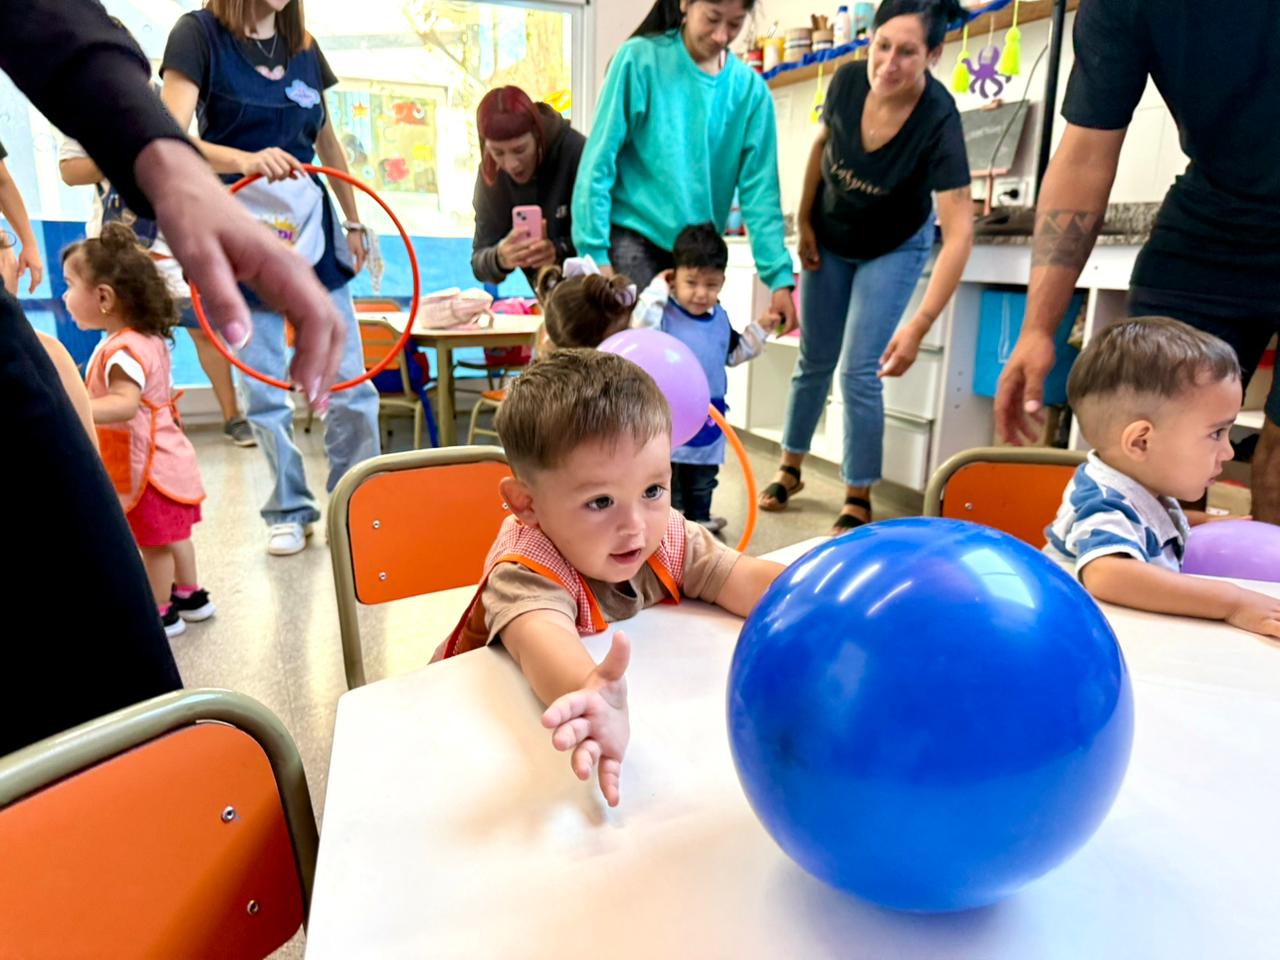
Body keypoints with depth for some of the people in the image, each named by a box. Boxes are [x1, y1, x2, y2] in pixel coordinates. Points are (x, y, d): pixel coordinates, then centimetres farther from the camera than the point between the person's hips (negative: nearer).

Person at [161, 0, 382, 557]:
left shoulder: (303, 46, 11)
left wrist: (353, 222, 17)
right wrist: (245, 160, -34)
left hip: (311, 225, 4)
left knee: (348, 378, 1)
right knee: (262, 388, 2)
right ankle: (289, 511, 17)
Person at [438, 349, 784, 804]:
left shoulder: (669, 539, -11)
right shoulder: (524, 573, -29)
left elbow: (748, 580, -13)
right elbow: (541, 640, -47)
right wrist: (590, 697, -67)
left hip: (632, 689, 5)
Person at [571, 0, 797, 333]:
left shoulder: (750, 90, 2)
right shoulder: (640, 58, -7)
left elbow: (759, 187, -1)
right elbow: (599, 162, -7)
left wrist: (779, 276, -9)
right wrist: (594, 251, -12)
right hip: (633, 237, -4)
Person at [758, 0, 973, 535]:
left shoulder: (938, 121, -32)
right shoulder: (848, 81, -22)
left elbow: (959, 234, -37)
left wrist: (919, 326, -47)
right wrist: (804, 221, 2)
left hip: (894, 249, -3)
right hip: (830, 241, 4)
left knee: (860, 371, -11)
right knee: (814, 362, 11)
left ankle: (859, 499, 5)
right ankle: (790, 469, 29)